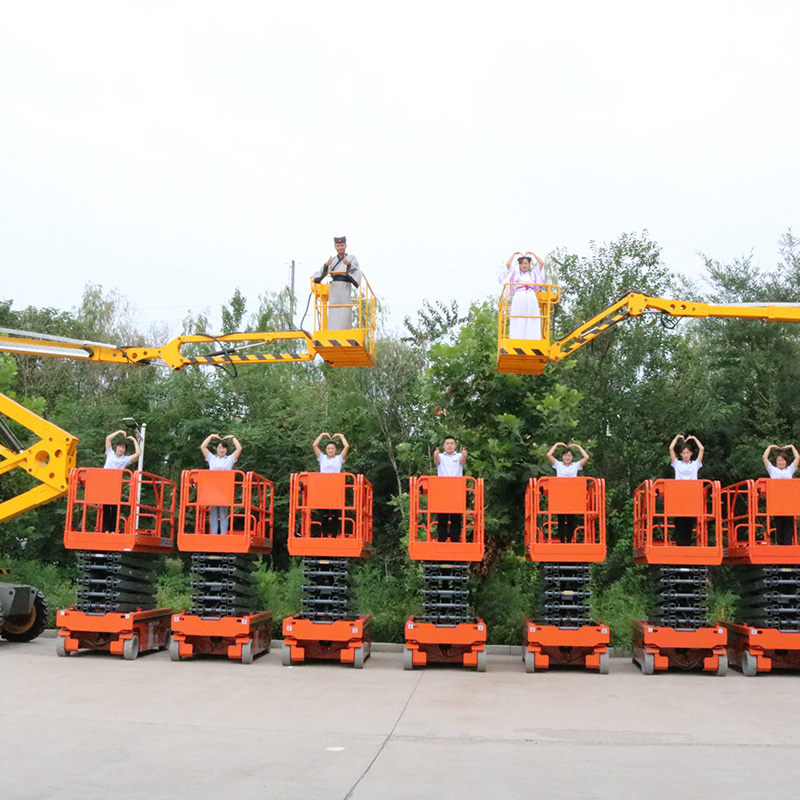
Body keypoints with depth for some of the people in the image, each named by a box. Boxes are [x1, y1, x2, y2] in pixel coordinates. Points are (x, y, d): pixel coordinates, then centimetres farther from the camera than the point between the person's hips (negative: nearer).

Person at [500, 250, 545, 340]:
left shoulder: (533, 273, 22)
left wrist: (532, 253, 20)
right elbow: (508, 264, 5)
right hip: (519, 299, -1)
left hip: (531, 299, 1)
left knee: (532, 322, -9)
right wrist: (514, 254, 17)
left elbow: (541, 263, 14)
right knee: (518, 322, -10)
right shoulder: (516, 273, 18)